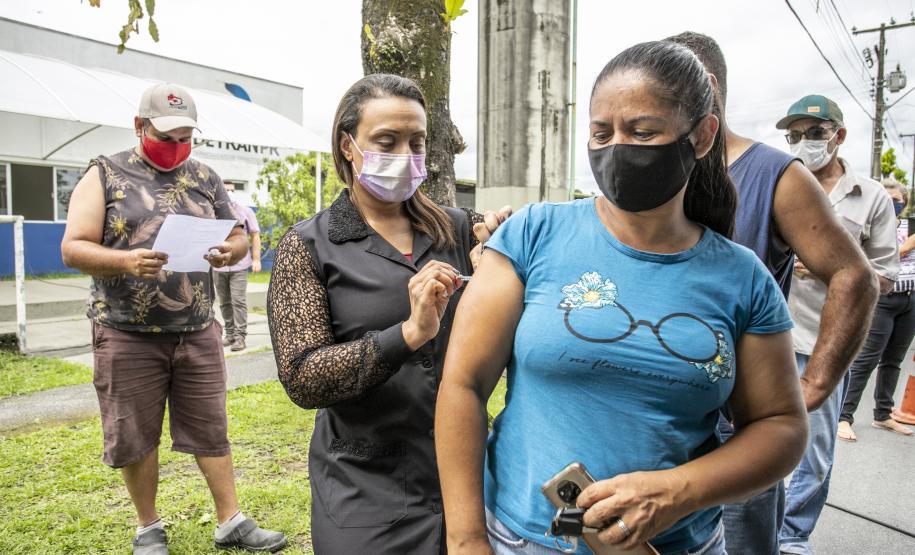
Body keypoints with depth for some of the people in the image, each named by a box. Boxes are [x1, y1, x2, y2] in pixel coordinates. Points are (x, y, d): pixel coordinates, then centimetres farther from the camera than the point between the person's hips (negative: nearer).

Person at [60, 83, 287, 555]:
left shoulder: (205, 179, 9)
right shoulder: (105, 175, 1)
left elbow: (239, 237, 11)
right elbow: (73, 249, -5)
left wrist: (230, 252, -13)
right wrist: (125, 261, -24)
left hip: (197, 333, 2)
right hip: (127, 336, -2)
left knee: (211, 431, 7)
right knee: (136, 437, 10)